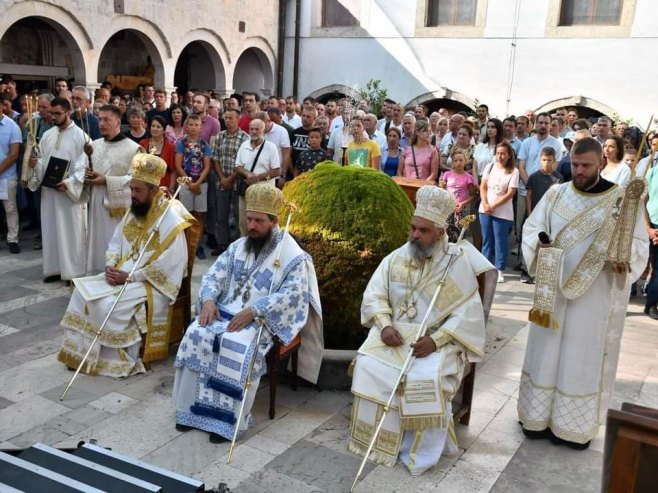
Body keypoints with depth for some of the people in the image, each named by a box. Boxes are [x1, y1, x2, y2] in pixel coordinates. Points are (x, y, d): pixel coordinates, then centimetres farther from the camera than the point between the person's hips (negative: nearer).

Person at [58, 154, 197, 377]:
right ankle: (81, 352, 4)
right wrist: (111, 266, -8)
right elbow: (115, 243, 14)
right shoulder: (134, 211, 7)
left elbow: (166, 266, -24)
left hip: (153, 285, -8)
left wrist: (129, 277, -22)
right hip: (123, 274, 8)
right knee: (83, 291, -5)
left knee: (109, 305, -26)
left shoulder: (171, 218, -19)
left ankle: (119, 360, -8)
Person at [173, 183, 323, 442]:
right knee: (196, 335, -20)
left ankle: (228, 417, -21)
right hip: (226, 310, 5)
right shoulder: (238, 247, 13)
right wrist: (209, 299, -11)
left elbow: (292, 294, -17)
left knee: (237, 347, -33)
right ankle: (193, 407, -11)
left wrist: (253, 311, -25)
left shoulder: (293, 256, -7)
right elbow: (215, 274, 10)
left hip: (262, 320, -5)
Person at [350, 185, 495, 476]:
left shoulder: (457, 263, -6)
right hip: (395, 334, 4)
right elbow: (374, 295, 4)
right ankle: (378, 438, -5)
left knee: (428, 379, -31)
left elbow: (468, 313, -11)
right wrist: (384, 325, -15)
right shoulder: (396, 258, 5)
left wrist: (435, 339, -23)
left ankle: (421, 451, -9)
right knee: (368, 365, -22)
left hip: (438, 339, -3)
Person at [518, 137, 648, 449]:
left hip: (595, 295, -2)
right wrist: (538, 245, -16)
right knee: (546, 351, 10)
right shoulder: (555, 194, 4)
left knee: (585, 358, 6)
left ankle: (575, 426, 20)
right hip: (553, 289, 3)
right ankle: (540, 416, 24)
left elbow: (638, 243, -6)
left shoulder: (623, 199, -4)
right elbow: (531, 228, 6)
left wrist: (624, 259, -27)